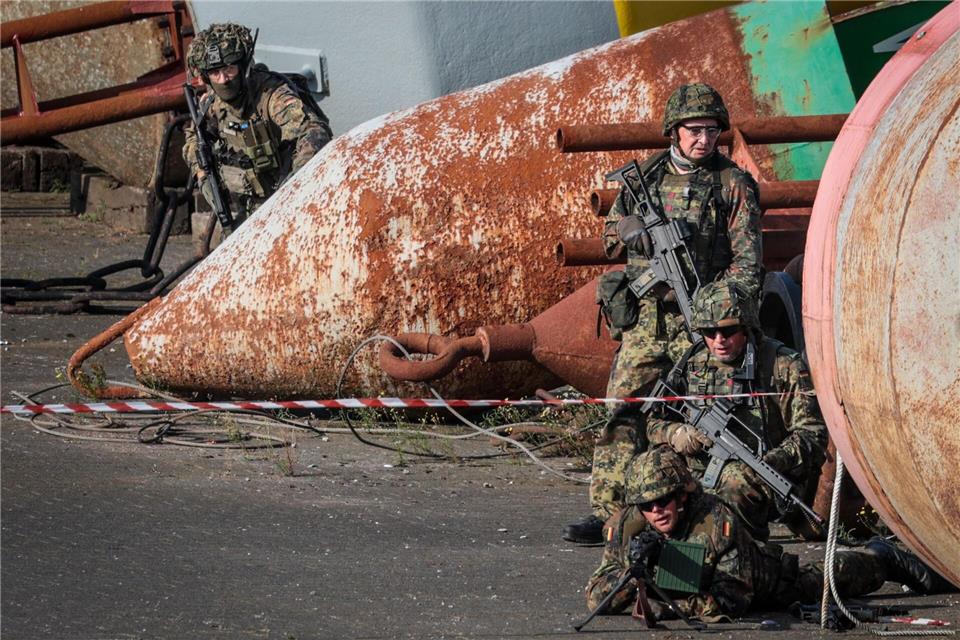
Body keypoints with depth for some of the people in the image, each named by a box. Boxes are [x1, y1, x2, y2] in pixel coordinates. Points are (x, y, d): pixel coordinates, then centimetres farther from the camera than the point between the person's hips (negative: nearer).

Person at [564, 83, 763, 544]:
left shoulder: (733, 184, 1)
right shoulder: (645, 176, 11)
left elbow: (747, 262, -1)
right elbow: (611, 233, 20)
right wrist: (637, 229, -4)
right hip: (644, 318, 4)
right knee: (620, 414, -2)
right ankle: (607, 512, -1)